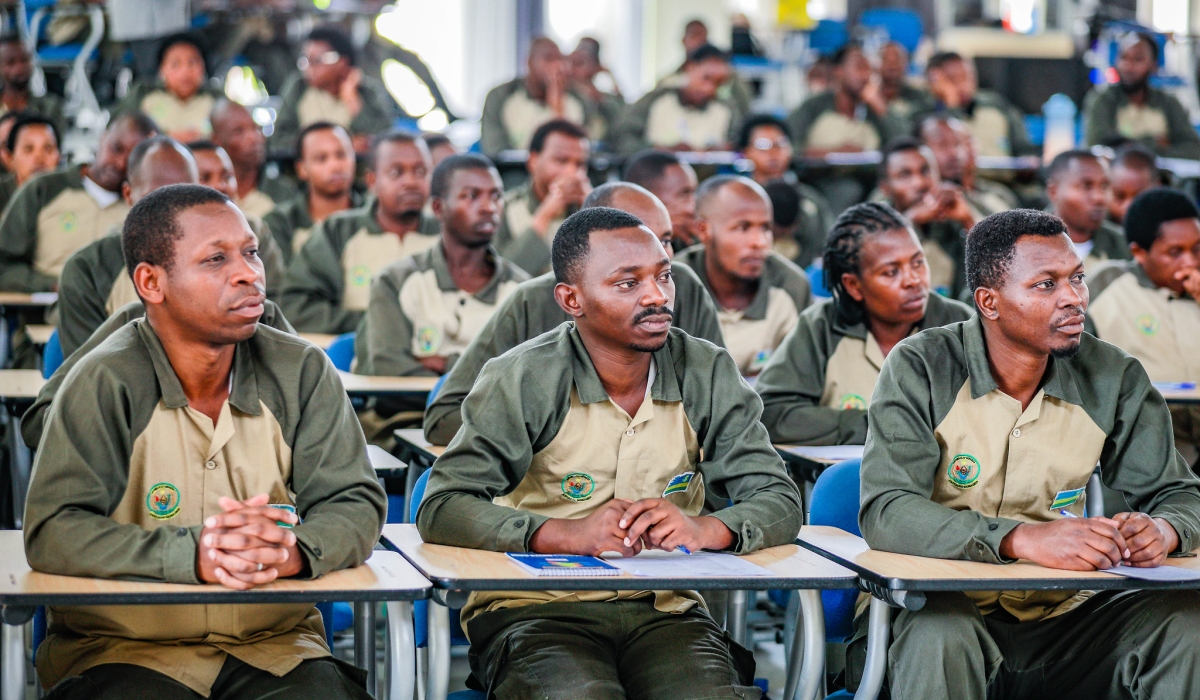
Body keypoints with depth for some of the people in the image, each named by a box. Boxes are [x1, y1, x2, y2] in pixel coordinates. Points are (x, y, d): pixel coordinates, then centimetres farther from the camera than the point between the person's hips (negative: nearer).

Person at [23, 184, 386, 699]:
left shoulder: (302, 373, 3)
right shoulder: (105, 384, -7)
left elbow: (356, 505, 1)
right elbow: (52, 531, -13)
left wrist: (294, 550, -23)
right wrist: (193, 555, -27)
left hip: (274, 644, 2)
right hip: (125, 650, -2)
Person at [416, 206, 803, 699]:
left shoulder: (707, 374, 4)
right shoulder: (524, 379, -6)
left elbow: (781, 503, 3)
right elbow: (440, 510, -11)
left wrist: (705, 529, -20)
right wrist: (570, 534, -24)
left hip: (663, 609, 3)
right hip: (536, 608, -2)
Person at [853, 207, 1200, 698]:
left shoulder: (1113, 379, 2)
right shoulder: (921, 370, -10)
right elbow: (885, 514, -20)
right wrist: (1024, 538, -35)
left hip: (1060, 615, 4)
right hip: (937, 607, -4)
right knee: (941, 632, -36)